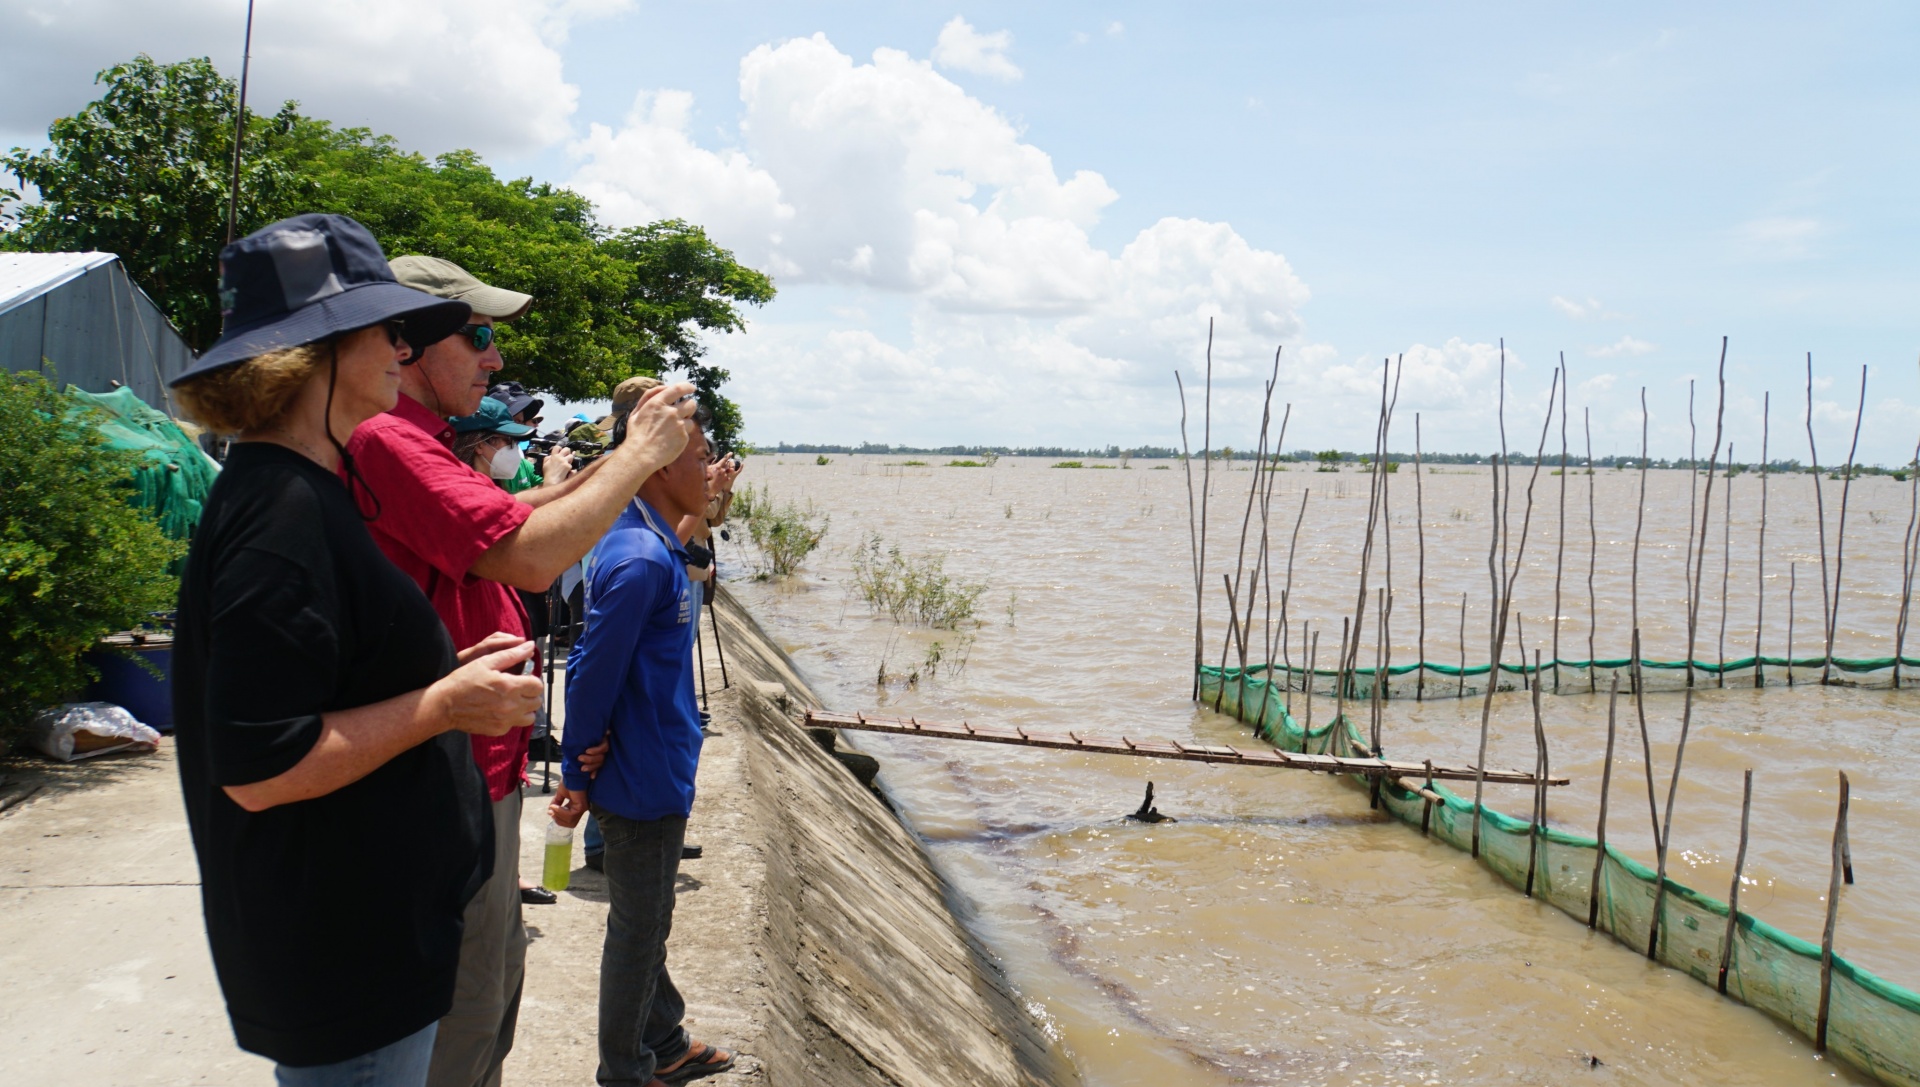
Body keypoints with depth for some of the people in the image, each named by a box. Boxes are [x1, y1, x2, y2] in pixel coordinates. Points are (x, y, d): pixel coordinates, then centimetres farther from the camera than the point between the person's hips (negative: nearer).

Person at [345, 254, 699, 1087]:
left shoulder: (417, 442, 14)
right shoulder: (386, 440, -22)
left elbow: (506, 520, 25)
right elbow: (530, 557, -31)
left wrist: (616, 459, 13)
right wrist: (638, 456, -19)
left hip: (482, 767, 11)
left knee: (495, 982, 24)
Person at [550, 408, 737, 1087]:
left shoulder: (653, 546, 7)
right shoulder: (640, 560, -24)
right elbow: (592, 675, -22)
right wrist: (577, 776, -14)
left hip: (657, 775, 10)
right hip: (642, 778, -10)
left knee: (648, 923, 22)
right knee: (637, 931, 6)